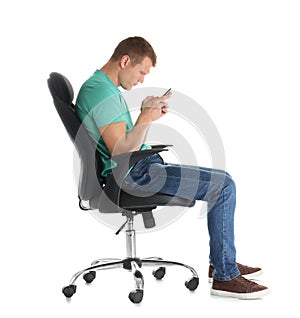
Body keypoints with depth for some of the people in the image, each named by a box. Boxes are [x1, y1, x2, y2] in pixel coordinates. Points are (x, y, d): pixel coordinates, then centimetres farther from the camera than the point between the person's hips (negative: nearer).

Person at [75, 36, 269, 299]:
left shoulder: (107, 88, 17)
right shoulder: (102, 92, -17)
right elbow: (121, 152, -24)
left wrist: (147, 115, 4)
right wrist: (146, 119, -22)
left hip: (142, 167, 11)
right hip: (133, 175, -11)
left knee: (221, 181, 17)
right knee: (223, 186, -15)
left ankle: (219, 262, 22)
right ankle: (225, 276, -8)